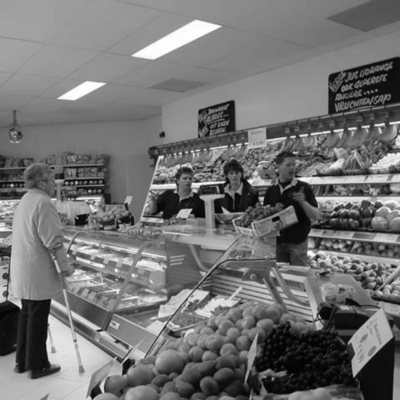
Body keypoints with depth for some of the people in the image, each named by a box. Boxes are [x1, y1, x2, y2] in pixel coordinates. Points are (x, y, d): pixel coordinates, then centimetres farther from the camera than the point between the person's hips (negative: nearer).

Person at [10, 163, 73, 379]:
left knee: (27, 314, 19)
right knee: (38, 318, 2)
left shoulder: (24, 201, 13)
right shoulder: (43, 202, -18)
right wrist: (65, 266, -14)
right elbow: (53, 240, -22)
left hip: (22, 270, 9)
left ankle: (22, 361, 30)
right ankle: (37, 365, 15)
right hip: (37, 272, -9)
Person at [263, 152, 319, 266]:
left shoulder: (303, 188, -4)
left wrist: (303, 202, -23)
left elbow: (315, 216, -7)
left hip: (297, 241, -3)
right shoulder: (271, 190, 6)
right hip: (277, 241, 3)